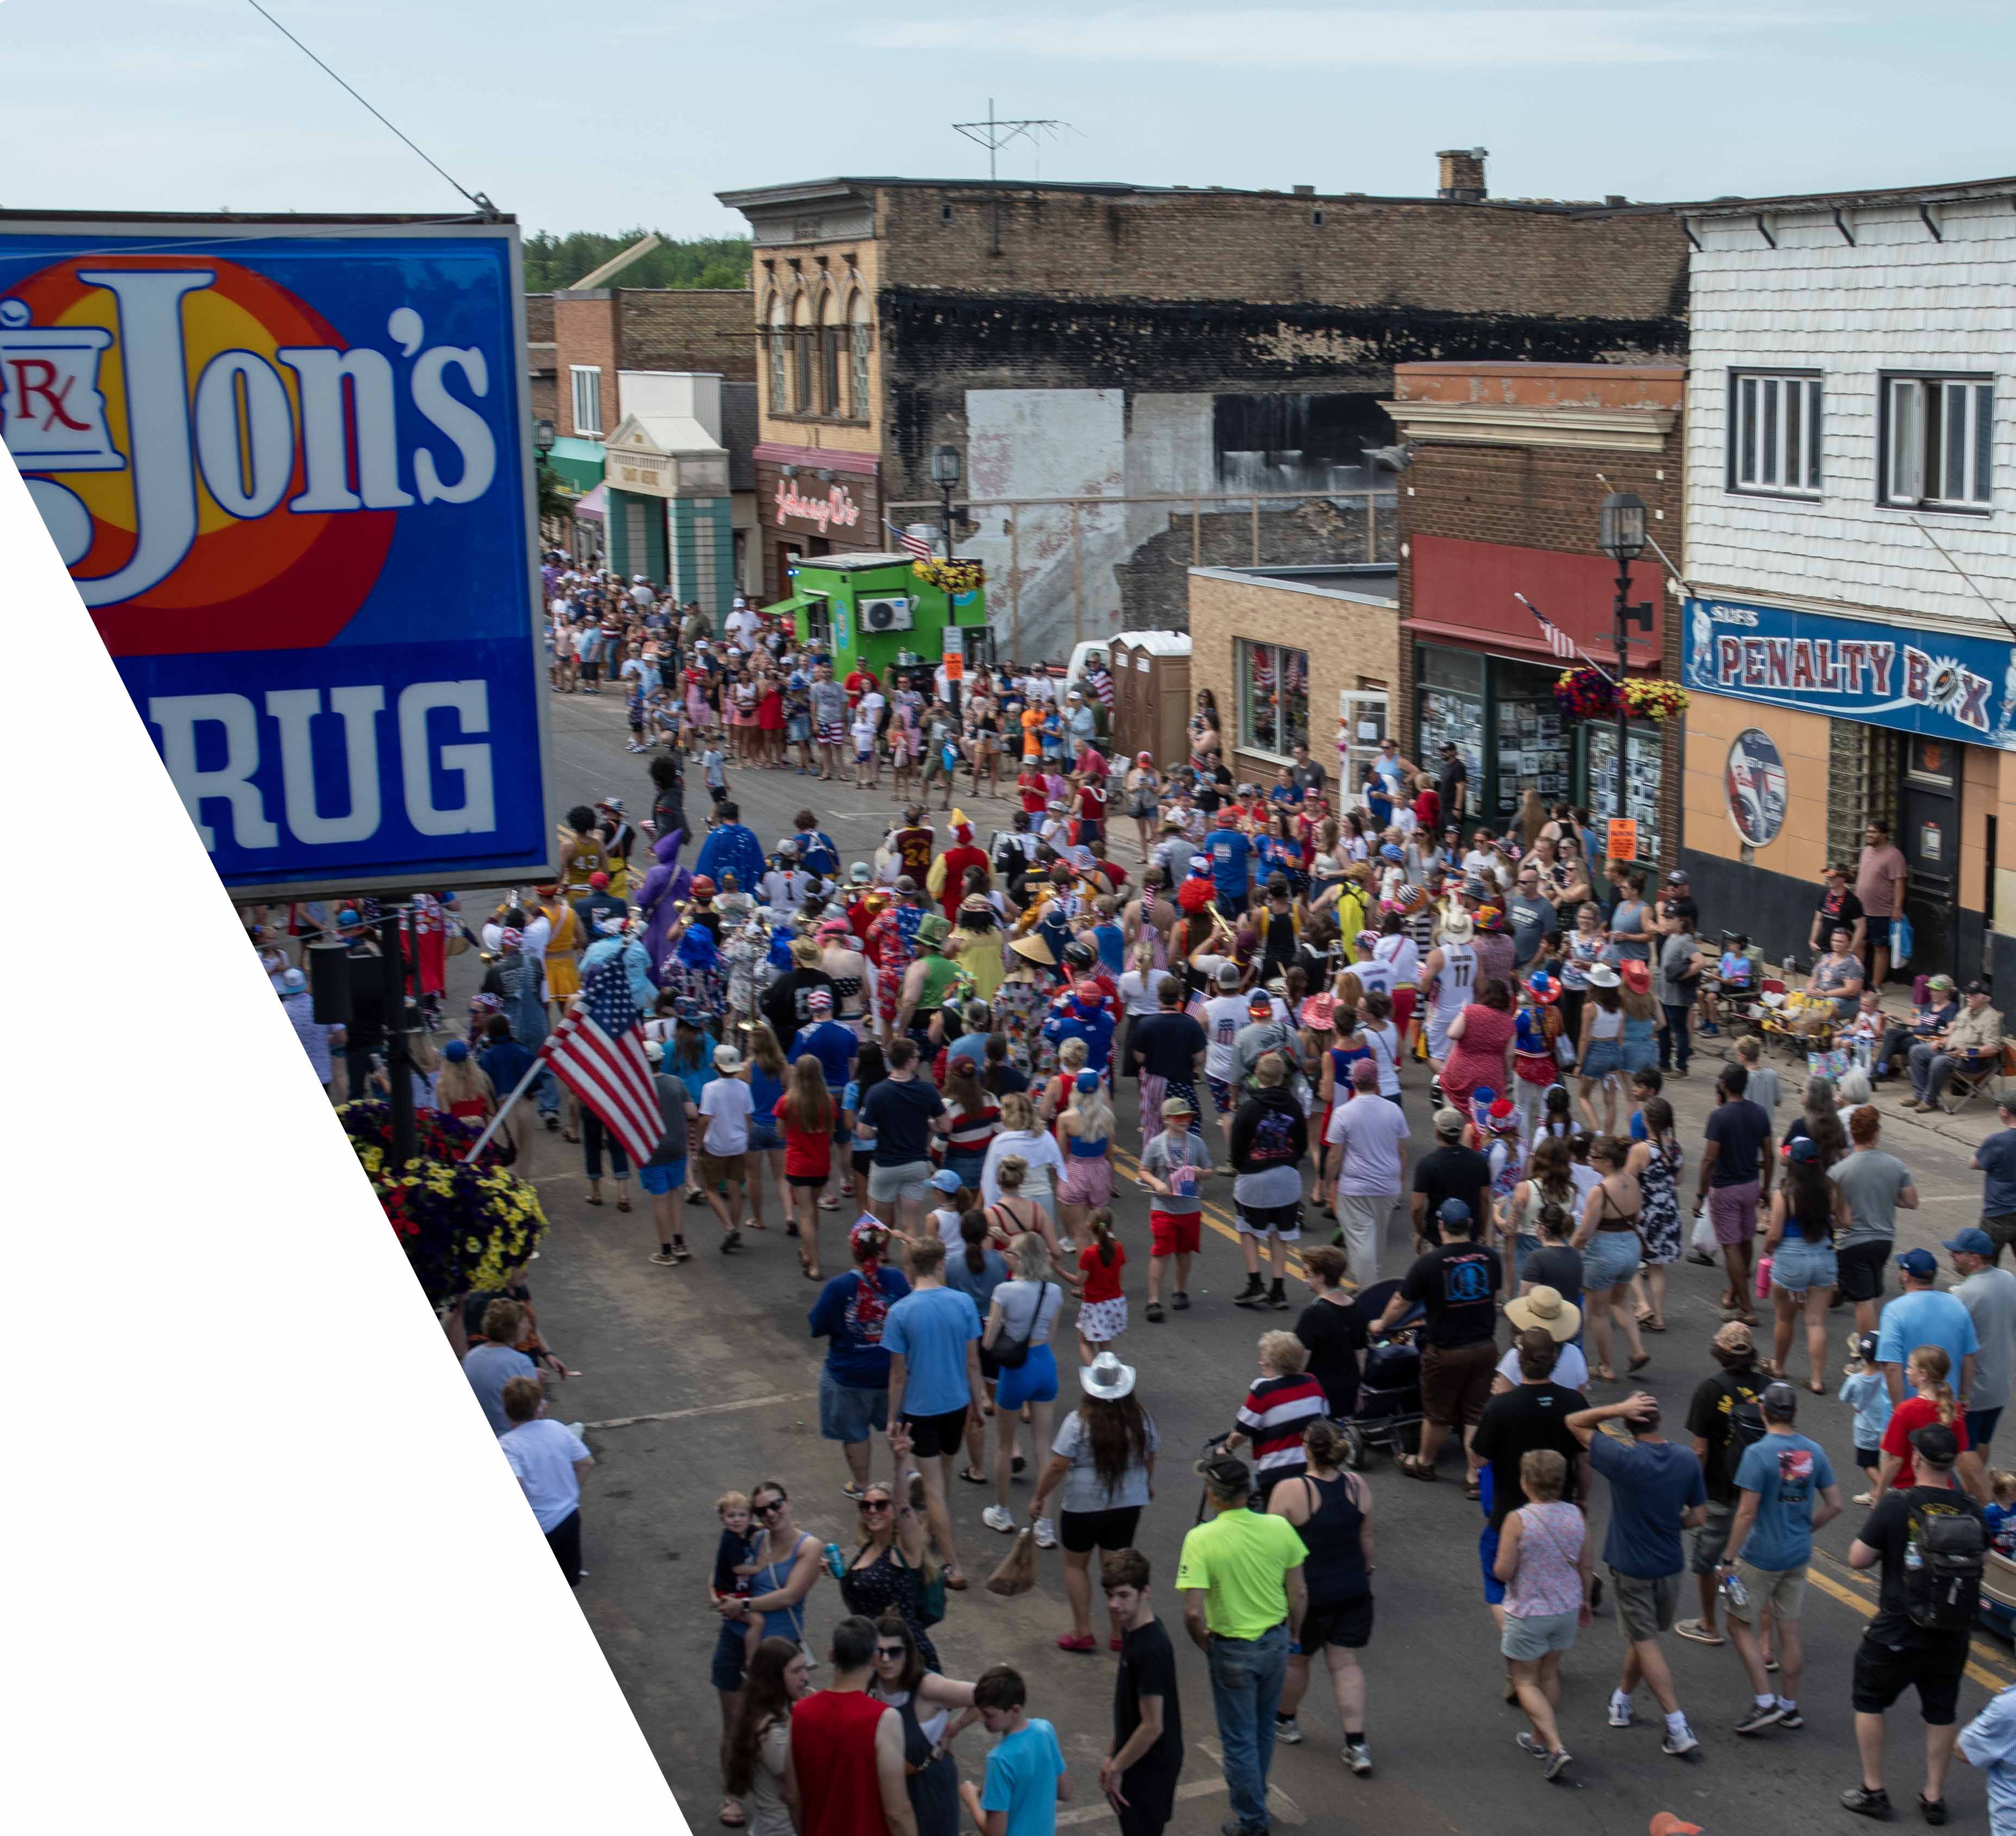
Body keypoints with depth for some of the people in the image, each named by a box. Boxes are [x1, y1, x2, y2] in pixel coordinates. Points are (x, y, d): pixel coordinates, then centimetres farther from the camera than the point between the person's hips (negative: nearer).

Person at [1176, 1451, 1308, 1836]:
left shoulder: (1200, 1539, -23)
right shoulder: (1279, 1528, -12)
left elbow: (1193, 1613, -25)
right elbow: (1300, 1593, -3)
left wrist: (1203, 1643, -5)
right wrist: (1293, 1635, 13)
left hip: (1233, 1650, -4)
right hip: (1276, 1642, 5)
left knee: (1239, 1738, 14)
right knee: (1264, 1729, 26)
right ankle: (1249, 1791, 47)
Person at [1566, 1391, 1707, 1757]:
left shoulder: (1624, 1459, -23)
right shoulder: (1688, 1461, -8)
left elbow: (1574, 1423, -14)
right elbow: (1698, 1516, 0)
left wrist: (1618, 1408, -22)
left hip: (1630, 1568, -5)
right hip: (1669, 1566, 5)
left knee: (1646, 1643, 3)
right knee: (1644, 1635, 23)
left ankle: (1679, 1729, -3)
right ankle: (1621, 1702, 41)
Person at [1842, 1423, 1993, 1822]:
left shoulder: (1896, 1505, -19)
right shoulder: (1973, 1512, -8)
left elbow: (1858, 1560, -14)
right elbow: (1977, 1565, 8)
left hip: (1896, 1633, -3)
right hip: (1952, 1637, 3)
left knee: (1870, 1701, 18)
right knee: (1942, 1712, 19)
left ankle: (1873, 1790, 22)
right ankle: (1934, 1797, 27)